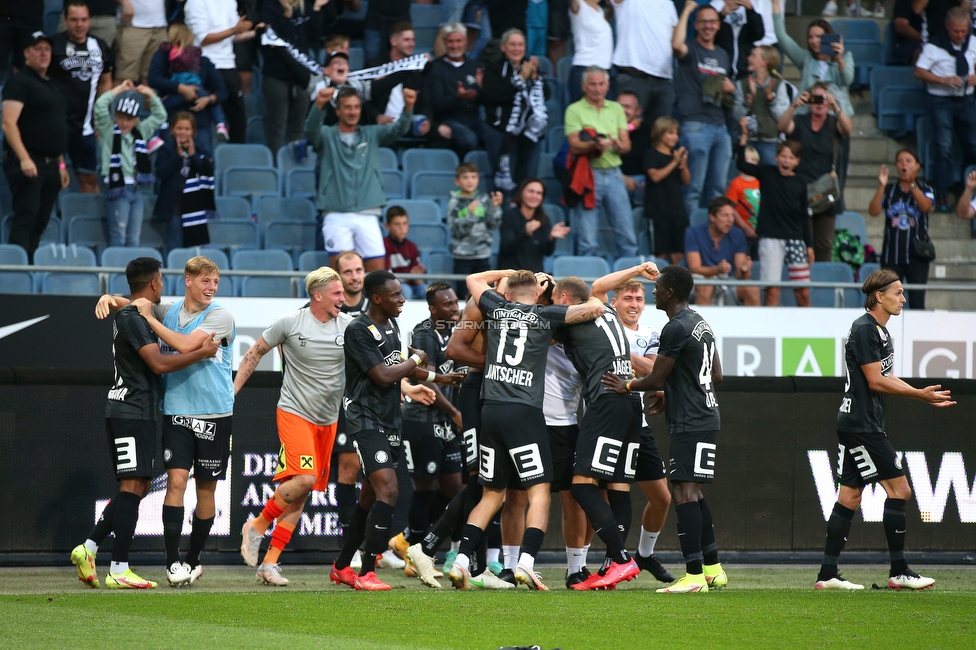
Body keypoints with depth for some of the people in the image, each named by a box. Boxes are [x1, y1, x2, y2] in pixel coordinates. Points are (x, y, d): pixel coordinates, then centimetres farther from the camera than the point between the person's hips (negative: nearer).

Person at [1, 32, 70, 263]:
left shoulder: (50, 85, 20)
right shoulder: (20, 82, -7)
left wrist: (61, 163, 23)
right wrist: (24, 158, -26)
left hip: (50, 165, 8)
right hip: (28, 164, -8)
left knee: (40, 223, 6)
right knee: (25, 219, -14)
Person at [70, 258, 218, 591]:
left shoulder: (132, 316, 18)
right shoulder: (133, 319, -14)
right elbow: (158, 363, -22)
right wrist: (201, 353, -14)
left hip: (134, 413, 10)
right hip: (132, 412, -10)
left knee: (138, 487, 13)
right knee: (133, 486, -10)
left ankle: (89, 547, 9)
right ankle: (119, 569, -12)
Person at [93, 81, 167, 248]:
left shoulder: (141, 132, 15)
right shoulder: (109, 132, 2)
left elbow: (160, 115, 20)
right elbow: (100, 106, -10)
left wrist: (150, 95, 10)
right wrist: (119, 90, -3)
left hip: (137, 189, 5)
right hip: (117, 189, -5)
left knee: (134, 238, 6)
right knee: (118, 236, -8)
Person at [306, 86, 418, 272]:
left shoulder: (372, 135, 14)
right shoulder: (327, 136, 7)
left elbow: (399, 129, -1)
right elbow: (311, 129, -14)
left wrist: (408, 106, -23)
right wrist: (319, 104, -36)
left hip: (367, 216, 2)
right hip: (336, 216, -2)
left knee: (377, 270, -3)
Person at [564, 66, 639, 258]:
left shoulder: (616, 109, 15)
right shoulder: (574, 110, 2)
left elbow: (627, 144, 8)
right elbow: (574, 146, -9)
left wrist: (619, 145, -16)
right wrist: (594, 145, -29)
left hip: (613, 174, 4)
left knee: (627, 235, 2)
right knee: (588, 241, -2)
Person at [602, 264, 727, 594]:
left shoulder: (675, 329, -16)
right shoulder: (701, 324, 15)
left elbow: (656, 379, -12)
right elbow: (716, 375, 22)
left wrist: (627, 386, 8)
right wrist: (669, 396, 25)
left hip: (690, 424, -10)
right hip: (705, 416, 10)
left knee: (684, 492, -13)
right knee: (692, 493, 17)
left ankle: (694, 575, -18)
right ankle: (713, 569, 21)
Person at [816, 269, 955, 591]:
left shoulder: (879, 330, 18)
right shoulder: (865, 329, -14)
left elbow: (886, 379, 23)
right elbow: (876, 382, -17)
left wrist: (925, 396, 17)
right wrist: (920, 394, -13)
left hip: (856, 423, 10)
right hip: (861, 424, -10)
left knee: (850, 496, 8)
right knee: (898, 488, -8)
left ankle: (827, 575, 7)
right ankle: (898, 571, -4)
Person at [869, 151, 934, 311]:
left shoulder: (925, 189, 6)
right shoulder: (889, 190, 8)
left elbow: (926, 206, -14)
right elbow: (873, 211, -3)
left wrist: (912, 184, -21)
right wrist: (881, 186, -13)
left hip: (916, 255, -1)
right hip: (892, 255, 1)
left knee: (916, 302, -4)